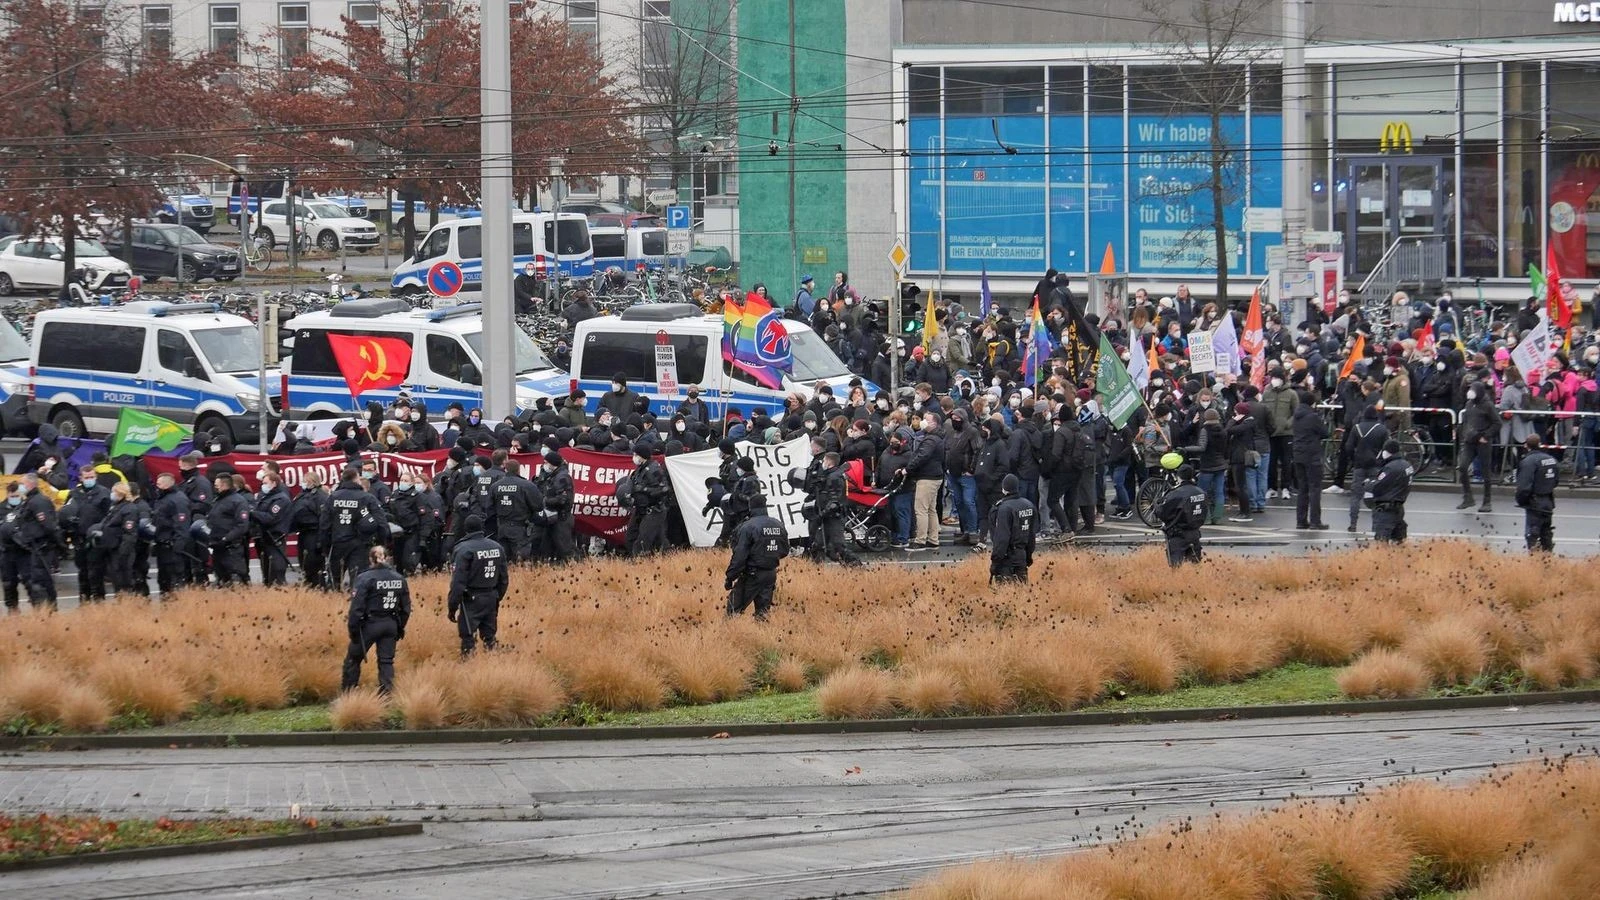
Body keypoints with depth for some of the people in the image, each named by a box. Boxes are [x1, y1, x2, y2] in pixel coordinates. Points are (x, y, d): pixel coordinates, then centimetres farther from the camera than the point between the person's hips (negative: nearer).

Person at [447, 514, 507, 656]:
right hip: (492, 600, 6)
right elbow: (503, 580, 12)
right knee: (489, 637, 15)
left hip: (472, 601, -6)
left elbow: (458, 582, -18)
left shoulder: (464, 550, -15)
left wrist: (452, 607, -11)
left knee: (468, 639, -2)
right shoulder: (497, 548, 5)